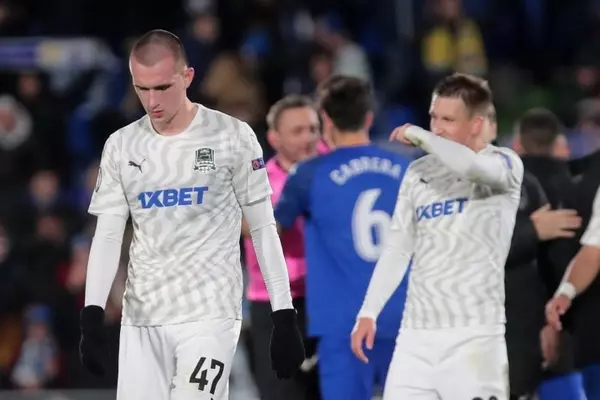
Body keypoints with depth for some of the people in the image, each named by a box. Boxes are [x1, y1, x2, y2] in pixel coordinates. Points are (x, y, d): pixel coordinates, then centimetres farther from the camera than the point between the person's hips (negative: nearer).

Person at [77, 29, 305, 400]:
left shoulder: (232, 137, -4)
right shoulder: (121, 146, 6)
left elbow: (263, 227, 0)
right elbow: (108, 234, 6)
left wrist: (284, 317, -2)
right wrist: (92, 315, -6)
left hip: (209, 314, -4)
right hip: (141, 317, 4)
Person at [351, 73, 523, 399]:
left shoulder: (504, 164, -3)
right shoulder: (419, 172, 14)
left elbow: (470, 166, -26)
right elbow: (397, 249, 19)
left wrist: (418, 136, -9)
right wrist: (368, 312, 11)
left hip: (474, 334, -5)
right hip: (416, 332, 5)